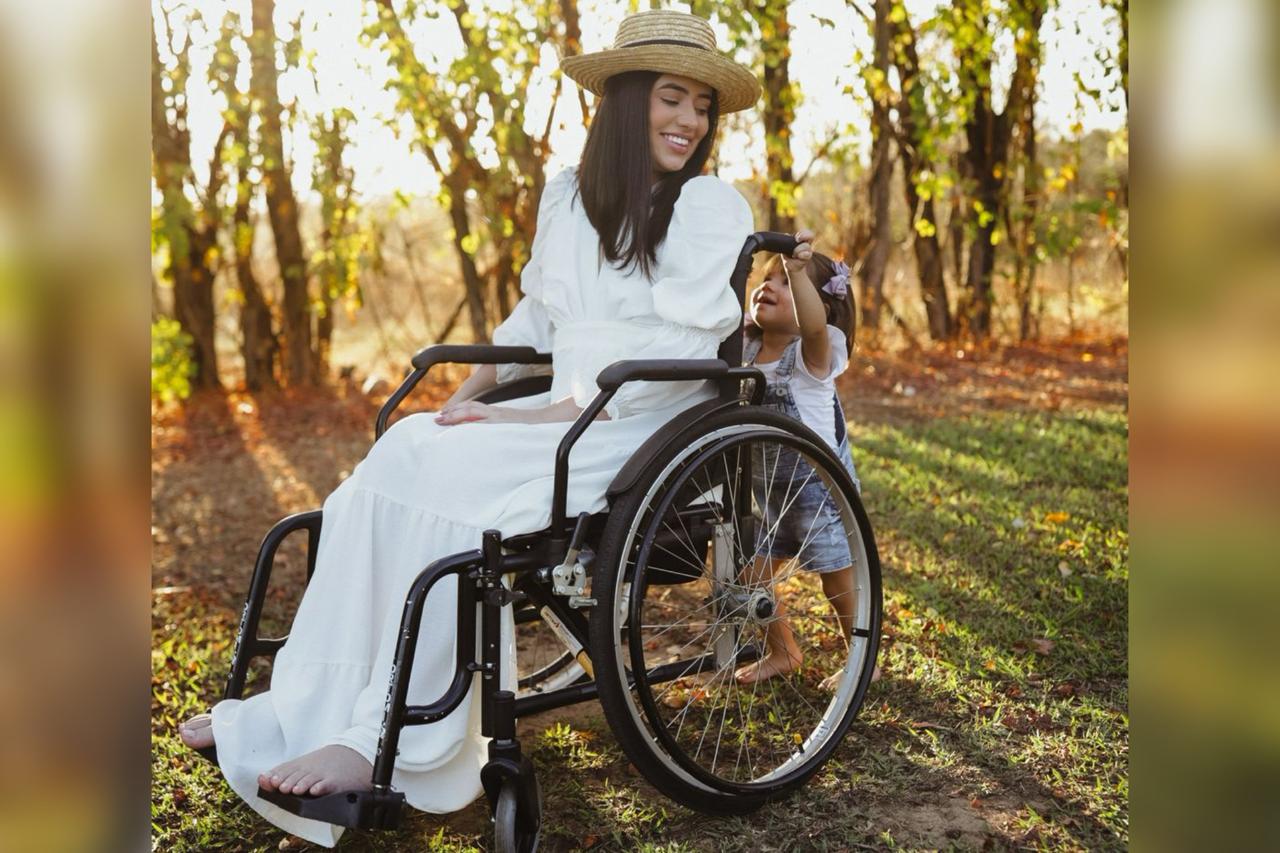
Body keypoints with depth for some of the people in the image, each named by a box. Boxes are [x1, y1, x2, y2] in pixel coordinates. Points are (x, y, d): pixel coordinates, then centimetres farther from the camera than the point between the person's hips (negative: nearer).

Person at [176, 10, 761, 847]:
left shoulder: (710, 205, -4)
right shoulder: (569, 194, 14)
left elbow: (684, 347, -15)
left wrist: (545, 415, -19)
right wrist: (473, 392, 8)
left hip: (646, 429, -6)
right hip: (557, 410, 6)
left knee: (454, 477, -28)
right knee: (398, 456, -18)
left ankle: (389, 744, -21)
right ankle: (304, 708, -15)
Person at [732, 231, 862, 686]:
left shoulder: (812, 352, -20)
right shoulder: (745, 348, 0)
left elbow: (814, 323, -42)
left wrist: (798, 270, -56)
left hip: (819, 486, -6)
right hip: (766, 490, 6)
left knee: (839, 581, 6)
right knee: (751, 574, 9)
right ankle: (782, 652, 32)